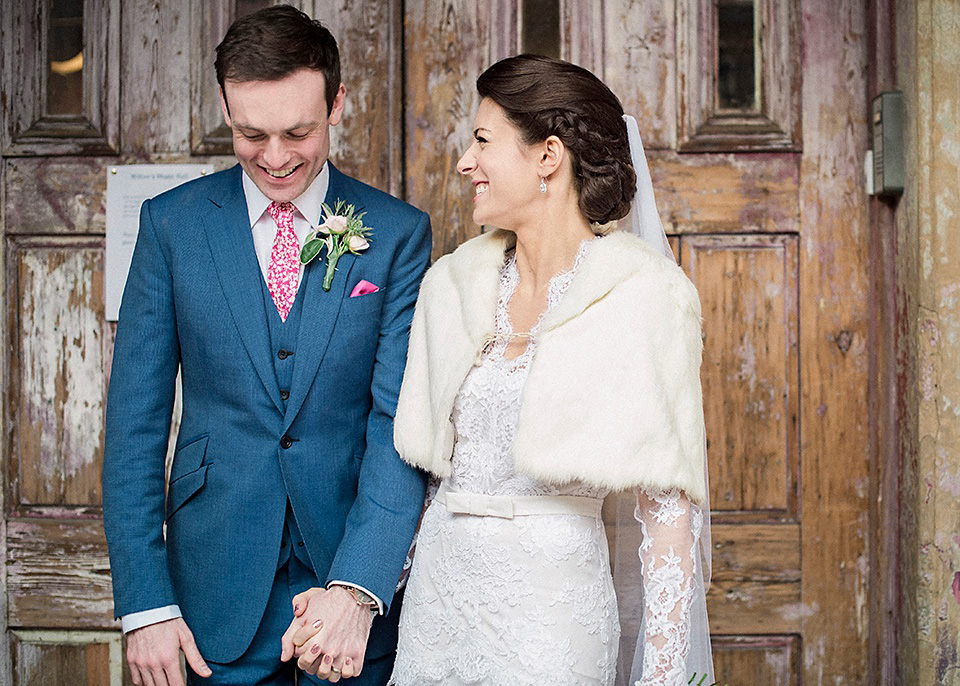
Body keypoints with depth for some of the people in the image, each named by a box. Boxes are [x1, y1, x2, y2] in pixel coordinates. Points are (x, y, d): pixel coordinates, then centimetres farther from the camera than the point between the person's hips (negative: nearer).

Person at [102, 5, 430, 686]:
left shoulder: (399, 232, -4)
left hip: (358, 583, 0)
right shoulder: (171, 223, -1)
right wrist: (145, 602, -8)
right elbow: (136, 421, -2)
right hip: (219, 589, 0)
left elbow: (400, 421, -10)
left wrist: (357, 590, -22)